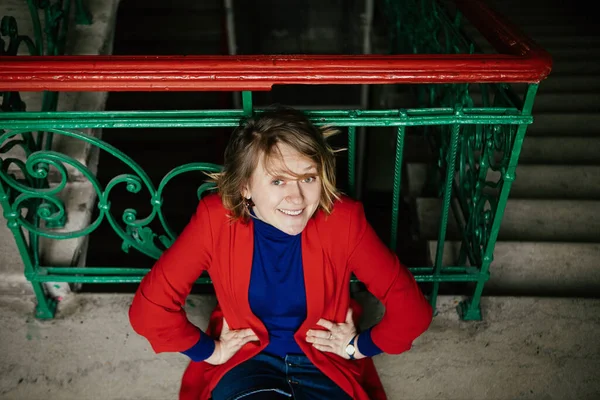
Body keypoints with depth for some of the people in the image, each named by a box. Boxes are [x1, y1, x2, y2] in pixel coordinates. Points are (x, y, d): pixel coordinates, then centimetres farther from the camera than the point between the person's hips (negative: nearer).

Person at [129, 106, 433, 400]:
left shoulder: (343, 219, -21)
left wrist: (360, 345, -4)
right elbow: (149, 309, -13)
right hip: (245, 360, -1)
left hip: (325, 361, 2)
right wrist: (210, 350, -6)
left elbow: (410, 308, -11)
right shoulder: (216, 219, -21)